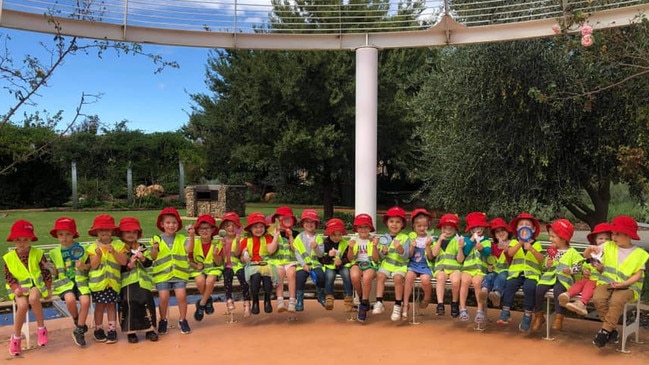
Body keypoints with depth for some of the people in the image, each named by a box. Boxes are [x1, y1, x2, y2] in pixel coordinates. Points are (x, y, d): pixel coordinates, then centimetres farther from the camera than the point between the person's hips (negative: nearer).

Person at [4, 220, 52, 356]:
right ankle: (16, 338, -9)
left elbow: (46, 272, 2)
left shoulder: (38, 253, -2)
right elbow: (8, 276, 4)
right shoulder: (8, 258, 1)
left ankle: (41, 328, -16)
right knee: (22, 305, -30)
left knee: (33, 299, -36)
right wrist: (16, 288, -14)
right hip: (20, 287, 1)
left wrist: (48, 290, 2)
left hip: (36, 284, -1)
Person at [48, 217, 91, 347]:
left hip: (80, 280, 0)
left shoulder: (80, 249, 2)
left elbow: (90, 265, 8)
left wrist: (84, 266, -12)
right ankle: (77, 322, 3)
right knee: (70, 299, -30)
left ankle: (79, 331, -2)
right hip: (64, 282, 0)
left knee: (85, 302, -23)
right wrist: (50, 283, -2)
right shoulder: (55, 253, 7)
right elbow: (54, 272, 15)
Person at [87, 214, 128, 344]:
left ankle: (112, 330, 15)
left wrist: (114, 252, -19)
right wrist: (98, 254, -22)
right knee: (99, 306, 8)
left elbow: (124, 262, -9)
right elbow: (93, 266, -8)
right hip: (98, 281, 0)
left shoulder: (118, 245, 0)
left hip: (113, 281, 0)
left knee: (111, 305, 7)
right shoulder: (93, 247, -1)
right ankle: (98, 330, 22)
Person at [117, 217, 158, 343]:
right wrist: (128, 266, -20)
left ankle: (149, 329, 12)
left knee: (147, 303, 0)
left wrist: (143, 259, -15)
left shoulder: (142, 248, 10)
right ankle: (130, 331, 10)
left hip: (143, 282, 3)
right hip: (127, 283, -3)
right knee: (129, 305, -5)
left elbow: (149, 263, 4)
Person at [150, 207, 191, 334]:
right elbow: (153, 257, 0)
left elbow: (188, 250, -9)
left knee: (181, 296, -8)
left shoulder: (181, 238, 7)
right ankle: (163, 320, 19)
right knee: (163, 298, -6)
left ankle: (182, 320, 12)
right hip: (162, 273, -1)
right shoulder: (157, 239, 4)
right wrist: (154, 249, -19)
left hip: (179, 273, 1)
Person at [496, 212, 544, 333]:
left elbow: (541, 259, -1)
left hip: (531, 273, -1)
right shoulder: (514, 242, 14)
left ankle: (527, 316, -18)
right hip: (516, 272, 1)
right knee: (510, 285, -29)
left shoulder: (536, 244, 13)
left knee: (529, 287, -31)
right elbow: (510, 253, -7)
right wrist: (520, 243, -18)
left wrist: (531, 248, -14)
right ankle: (505, 312, -18)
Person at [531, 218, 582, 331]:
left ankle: (558, 317, -19)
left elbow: (578, 266, -1)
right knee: (538, 290, -21)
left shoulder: (572, 252, 2)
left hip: (563, 278, -4)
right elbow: (544, 266, 17)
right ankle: (539, 315, -4)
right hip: (549, 276, 4)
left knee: (557, 290, -35)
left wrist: (570, 270, -19)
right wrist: (547, 265, -5)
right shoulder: (552, 251, 15)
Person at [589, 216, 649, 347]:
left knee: (616, 301, -35)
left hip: (628, 287, -2)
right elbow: (586, 256, 9)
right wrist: (589, 249, -15)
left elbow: (638, 275, -1)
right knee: (598, 298, -30)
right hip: (606, 283, 3)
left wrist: (623, 284, -17)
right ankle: (612, 330, -14)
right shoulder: (608, 246, 8)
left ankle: (605, 331, -24)